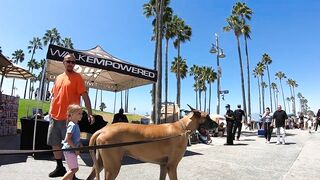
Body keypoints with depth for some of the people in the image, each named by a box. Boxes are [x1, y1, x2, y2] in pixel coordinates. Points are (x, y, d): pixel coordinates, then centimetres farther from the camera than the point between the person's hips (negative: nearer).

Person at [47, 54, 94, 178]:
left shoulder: (77, 77, -4)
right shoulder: (58, 78, 14)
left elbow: (85, 96, -10)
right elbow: (54, 96, 21)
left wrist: (90, 113, -18)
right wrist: (50, 111, 15)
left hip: (69, 117, -6)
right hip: (54, 116, 6)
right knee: (54, 143, 14)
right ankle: (60, 167, 31)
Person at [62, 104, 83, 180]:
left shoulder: (76, 125, 9)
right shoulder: (72, 125, -20)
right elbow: (68, 139, -25)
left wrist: (80, 144, 7)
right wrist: (75, 148, -19)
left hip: (72, 150, 10)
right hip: (69, 150, -10)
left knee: (72, 169, 17)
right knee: (74, 169, -4)